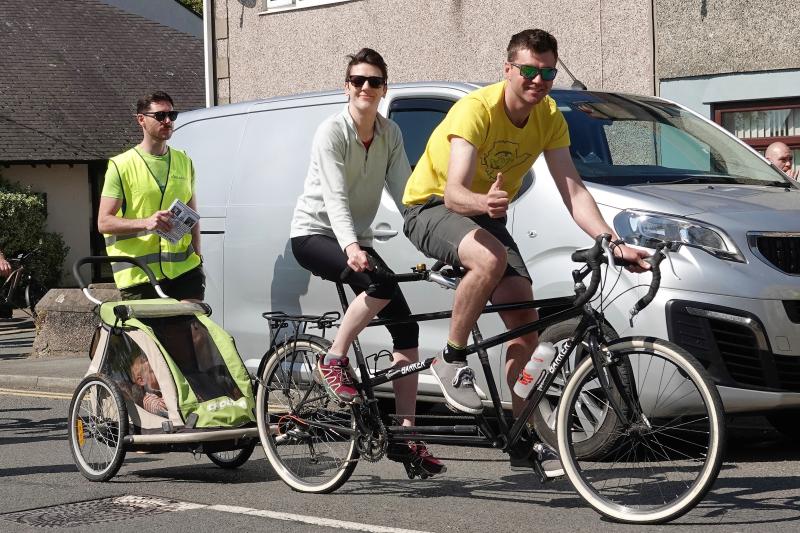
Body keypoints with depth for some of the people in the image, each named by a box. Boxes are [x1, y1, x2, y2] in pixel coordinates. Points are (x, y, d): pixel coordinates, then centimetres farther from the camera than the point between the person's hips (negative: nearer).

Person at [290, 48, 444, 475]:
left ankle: (405, 434, -2)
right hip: (314, 233, -6)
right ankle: (332, 362, -15)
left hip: (356, 240, 7)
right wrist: (350, 247, -41)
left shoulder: (389, 134, 2)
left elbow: (405, 192, -3)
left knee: (406, 327, -6)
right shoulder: (332, 132, -16)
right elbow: (335, 197, -26)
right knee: (382, 285, -34)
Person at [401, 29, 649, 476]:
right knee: (491, 259, -38)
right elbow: (454, 192, -38)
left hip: (485, 214, 6)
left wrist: (612, 242, -29)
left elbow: (573, 191, -15)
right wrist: (484, 203, -61)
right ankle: (452, 360, -18)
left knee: (526, 325, -5)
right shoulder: (476, 109, -28)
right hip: (432, 207, -6)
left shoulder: (550, 119, -9)